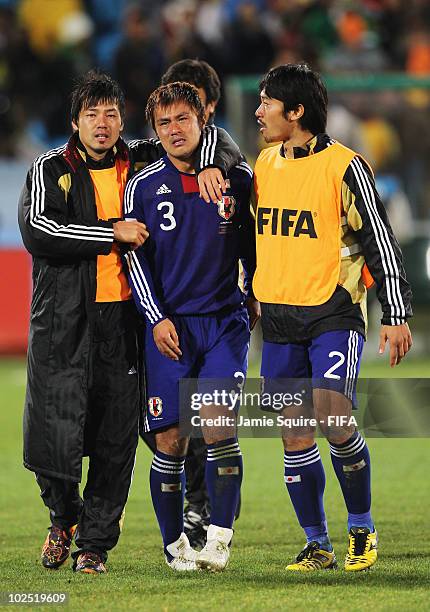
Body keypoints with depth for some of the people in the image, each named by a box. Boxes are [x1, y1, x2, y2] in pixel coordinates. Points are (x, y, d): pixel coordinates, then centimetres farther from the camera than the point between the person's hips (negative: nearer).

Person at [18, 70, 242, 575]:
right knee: (55, 438, -8)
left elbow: (214, 136, 18)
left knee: (115, 442, 3)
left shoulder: (142, 163, 10)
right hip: (63, 320, -3)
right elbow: (37, 231, -15)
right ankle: (64, 517, 21)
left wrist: (209, 166, -5)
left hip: (124, 320, 3)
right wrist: (112, 231, -16)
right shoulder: (51, 171, 2)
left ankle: (95, 543, 17)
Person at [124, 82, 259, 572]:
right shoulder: (143, 186, 2)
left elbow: (253, 243, 17)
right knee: (171, 440, -2)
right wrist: (157, 318, -5)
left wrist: (253, 297, 18)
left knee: (220, 426, -14)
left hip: (225, 321, 0)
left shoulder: (237, 180, 4)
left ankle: (218, 539, -9)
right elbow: (135, 258, 3)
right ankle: (174, 544, 11)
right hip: (169, 325, 0)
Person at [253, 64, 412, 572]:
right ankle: (317, 545, 11)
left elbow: (379, 240, -6)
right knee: (296, 437, 3)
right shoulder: (264, 162, 10)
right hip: (278, 319, 6)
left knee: (333, 418, -19)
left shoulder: (344, 167, -8)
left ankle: (362, 527, 0)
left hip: (334, 314, -6)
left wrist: (396, 315, -10)